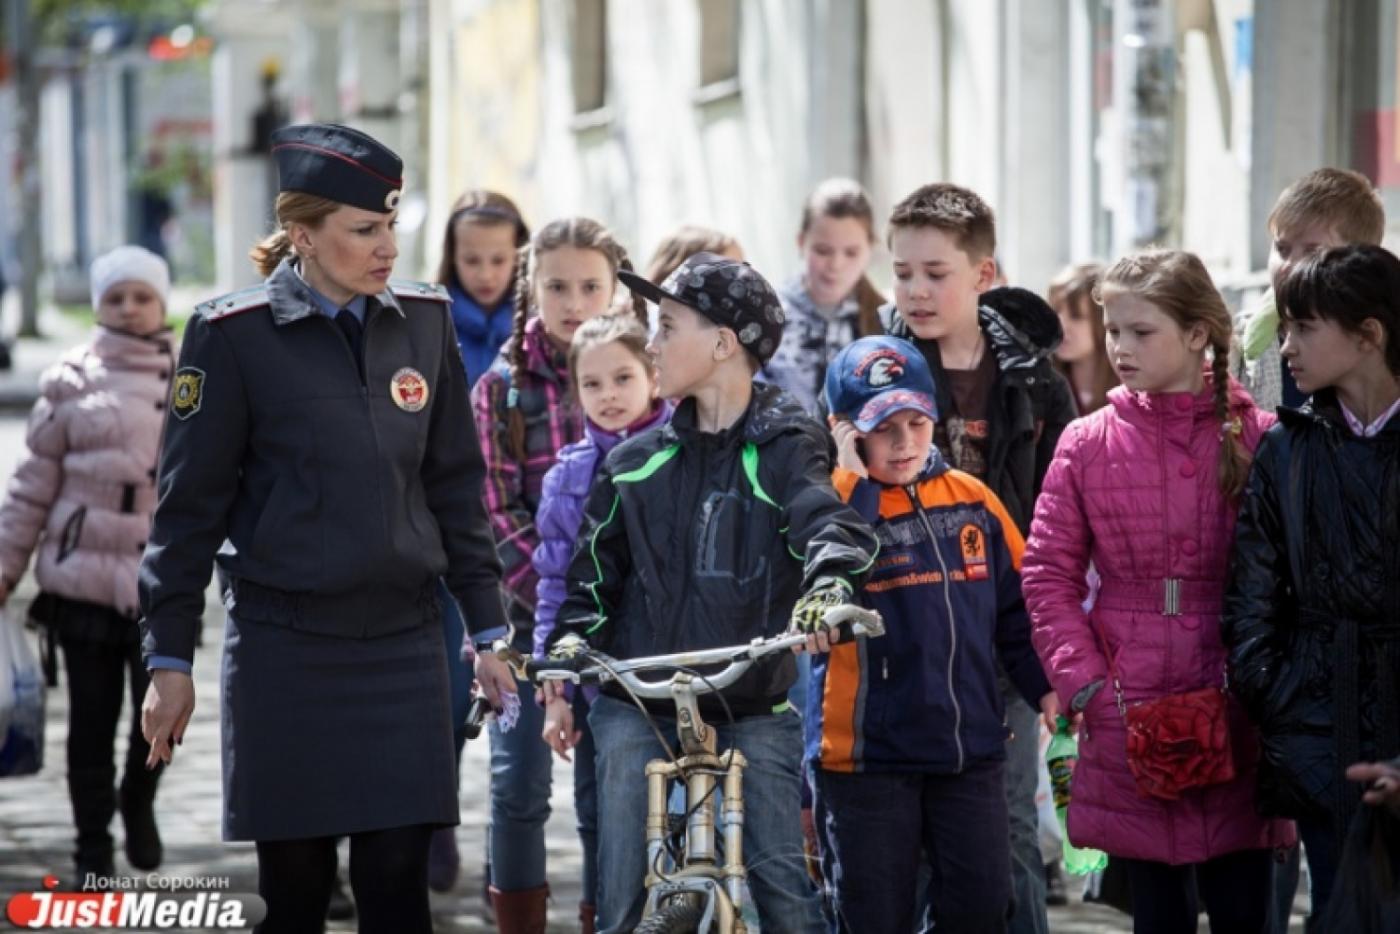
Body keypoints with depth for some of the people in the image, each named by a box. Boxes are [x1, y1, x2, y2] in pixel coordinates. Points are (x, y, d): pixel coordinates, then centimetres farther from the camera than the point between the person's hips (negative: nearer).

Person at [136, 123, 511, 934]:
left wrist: (489, 628, 10)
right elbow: (189, 503, -2)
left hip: (404, 640, 3)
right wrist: (169, 660, -3)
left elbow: (456, 485, 12)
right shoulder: (234, 335, -5)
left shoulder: (425, 320, 6)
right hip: (286, 647, -3)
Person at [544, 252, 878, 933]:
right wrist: (572, 637, -3)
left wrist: (828, 585, -40)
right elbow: (596, 568, 15)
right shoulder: (635, 462, 9)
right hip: (638, 704, 3)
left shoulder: (784, 448, -2)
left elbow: (828, 524, -19)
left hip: (754, 706, -3)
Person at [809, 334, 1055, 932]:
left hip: (969, 748, 4)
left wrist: (1044, 687, 5)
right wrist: (858, 483, -21)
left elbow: (1014, 607, 14)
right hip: (867, 753, -3)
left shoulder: (972, 500, 6)